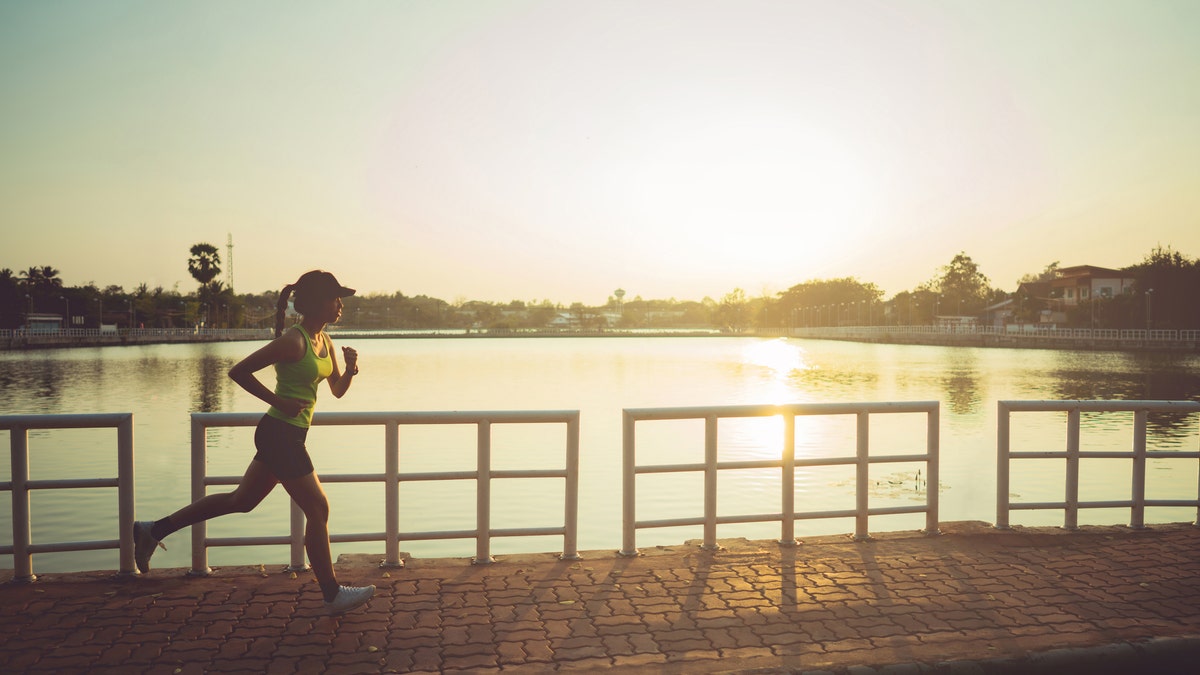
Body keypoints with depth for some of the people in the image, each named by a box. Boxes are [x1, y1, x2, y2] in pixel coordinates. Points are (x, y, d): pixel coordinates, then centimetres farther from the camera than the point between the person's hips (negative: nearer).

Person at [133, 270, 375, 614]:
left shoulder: (324, 340, 8)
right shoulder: (293, 341, -19)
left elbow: (338, 390, 13)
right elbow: (238, 371, -18)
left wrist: (350, 368, -7)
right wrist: (280, 402, -19)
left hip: (286, 436, 10)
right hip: (281, 434, -10)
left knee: (241, 500, 20)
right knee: (318, 510, -2)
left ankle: (153, 530, 31)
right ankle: (333, 595, 10)